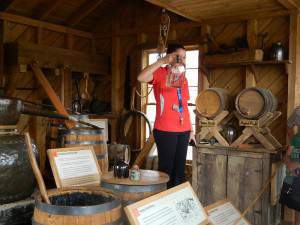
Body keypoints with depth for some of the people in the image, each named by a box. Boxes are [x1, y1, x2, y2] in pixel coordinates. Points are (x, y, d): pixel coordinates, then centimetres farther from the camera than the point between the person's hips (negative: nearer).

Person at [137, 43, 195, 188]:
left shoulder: (183, 79, 17)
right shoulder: (160, 73, -3)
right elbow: (141, 78, -25)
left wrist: (191, 130, 17)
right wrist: (162, 61, -26)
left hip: (183, 131, 7)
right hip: (165, 131, -6)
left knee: (179, 170, 11)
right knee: (166, 168, -2)